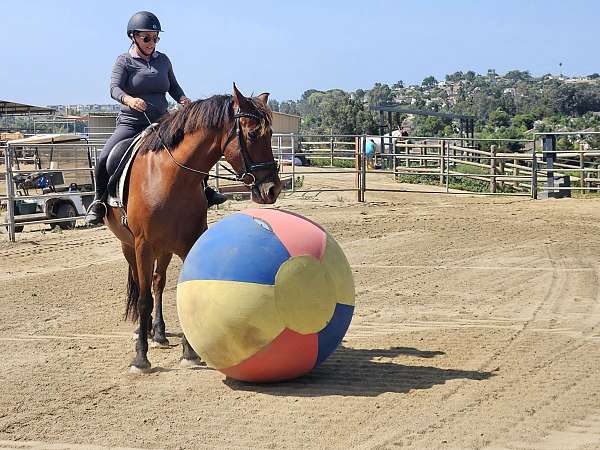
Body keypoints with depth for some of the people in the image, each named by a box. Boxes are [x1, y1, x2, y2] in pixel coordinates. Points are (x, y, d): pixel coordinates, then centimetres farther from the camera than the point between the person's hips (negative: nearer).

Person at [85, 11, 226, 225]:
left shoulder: (163, 60, 9)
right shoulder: (124, 61, -4)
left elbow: (173, 87, 20)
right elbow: (114, 88, -17)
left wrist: (183, 99, -3)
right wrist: (129, 100, -40)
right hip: (131, 124, -4)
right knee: (105, 159, -22)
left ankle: (203, 190, 16)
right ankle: (99, 202, -2)